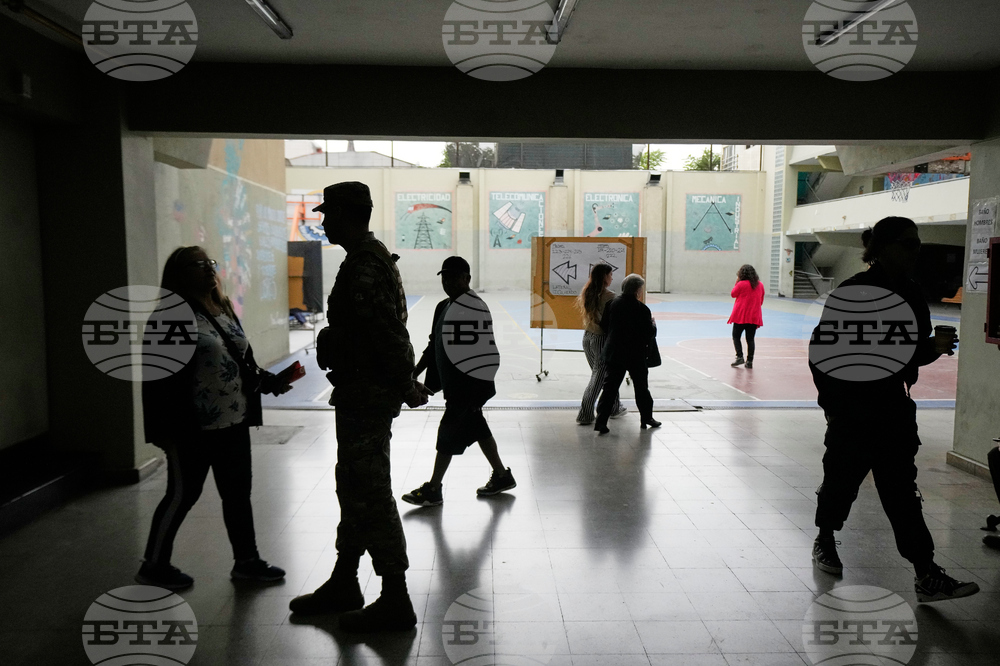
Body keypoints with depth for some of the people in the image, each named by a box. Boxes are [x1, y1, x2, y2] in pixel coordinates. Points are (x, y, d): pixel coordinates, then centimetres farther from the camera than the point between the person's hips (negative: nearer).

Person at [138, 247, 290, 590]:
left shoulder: (224, 310, 12)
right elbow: (161, 377, -16)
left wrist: (268, 381, 4)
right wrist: (168, 429, -19)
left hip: (233, 423, 8)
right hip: (193, 430, -8)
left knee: (238, 493, 14)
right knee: (183, 495, 6)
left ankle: (247, 561, 28)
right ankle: (153, 566, 24)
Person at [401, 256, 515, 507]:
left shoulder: (474, 307, -18)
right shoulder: (443, 307, 11)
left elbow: (487, 356, -21)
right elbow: (433, 346, 18)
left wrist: (475, 392, -21)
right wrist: (414, 374, 15)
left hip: (470, 386, -9)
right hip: (454, 385, 9)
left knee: (449, 432, -3)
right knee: (477, 428, 17)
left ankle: (432, 491, 8)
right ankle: (502, 476, 32)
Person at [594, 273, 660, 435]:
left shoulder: (613, 303, -2)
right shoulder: (642, 309, -12)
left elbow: (604, 325, 3)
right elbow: (650, 333, -8)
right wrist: (653, 323, 12)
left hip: (614, 353, 3)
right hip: (636, 355, -3)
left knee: (610, 387, 4)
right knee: (641, 387, 15)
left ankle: (601, 421, -3)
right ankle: (646, 417, 30)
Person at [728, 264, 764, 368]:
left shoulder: (741, 284, -11)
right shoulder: (760, 285, 7)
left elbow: (732, 294, 3)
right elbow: (761, 301, 14)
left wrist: (737, 282, 5)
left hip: (741, 315, -4)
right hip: (754, 316, 4)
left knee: (736, 336, 7)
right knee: (750, 339, 7)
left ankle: (739, 357, -6)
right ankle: (750, 361, 4)